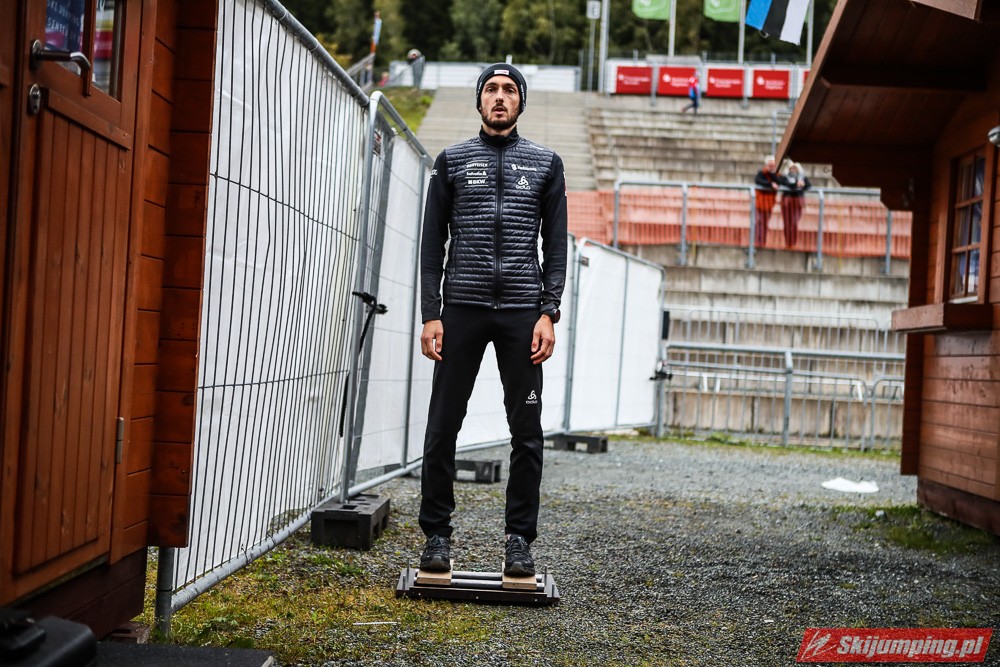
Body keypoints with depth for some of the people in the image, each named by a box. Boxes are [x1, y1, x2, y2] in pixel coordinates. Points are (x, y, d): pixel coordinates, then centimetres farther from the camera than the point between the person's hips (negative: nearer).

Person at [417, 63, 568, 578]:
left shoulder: (546, 164, 11)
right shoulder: (452, 161, 10)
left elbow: (555, 245, 7)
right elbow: (433, 243, 7)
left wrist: (549, 313, -4)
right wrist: (431, 314, -2)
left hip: (522, 311, 0)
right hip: (462, 308, 0)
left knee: (527, 432, 1)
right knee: (443, 427, 0)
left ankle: (519, 540, 11)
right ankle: (437, 534, 11)